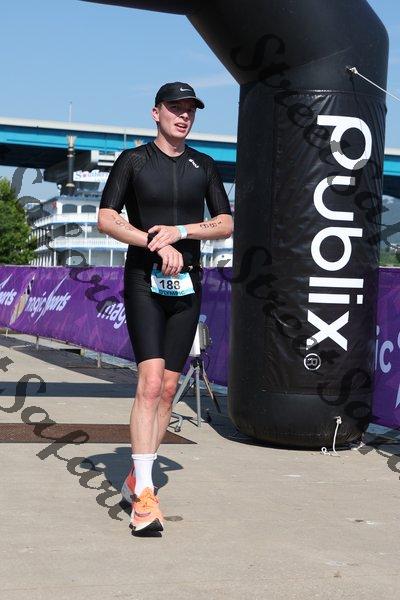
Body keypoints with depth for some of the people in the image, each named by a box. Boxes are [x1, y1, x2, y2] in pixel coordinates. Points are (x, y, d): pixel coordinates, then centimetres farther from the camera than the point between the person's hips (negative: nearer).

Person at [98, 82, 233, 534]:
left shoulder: (204, 166, 14)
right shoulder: (133, 160, 3)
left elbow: (226, 224, 10)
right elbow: (106, 220, -3)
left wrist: (180, 231, -8)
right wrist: (158, 244, -16)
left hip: (186, 285, 4)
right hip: (143, 281, -4)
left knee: (168, 387, 4)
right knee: (150, 381, -17)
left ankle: (137, 478, 18)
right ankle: (144, 495, -20)